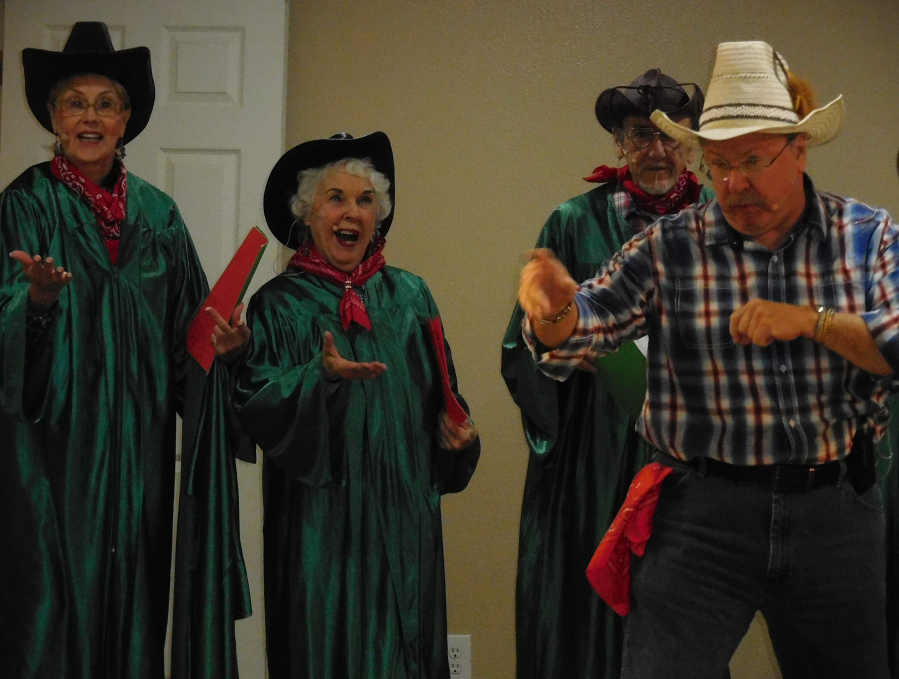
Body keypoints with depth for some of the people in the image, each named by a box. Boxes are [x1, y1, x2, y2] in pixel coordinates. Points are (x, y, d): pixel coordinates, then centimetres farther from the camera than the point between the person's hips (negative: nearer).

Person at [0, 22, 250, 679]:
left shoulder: (157, 212, 11)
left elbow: (185, 329, 13)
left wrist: (218, 341, -7)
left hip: (138, 441, 3)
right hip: (54, 441, -3)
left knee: (134, 591, 5)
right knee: (55, 597, -3)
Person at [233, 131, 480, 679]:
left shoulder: (410, 296, 10)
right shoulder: (279, 305, 2)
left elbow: (440, 394, 15)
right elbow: (256, 405, -10)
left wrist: (456, 429, -4)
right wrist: (321, 376, -25)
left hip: (404, 511, 3)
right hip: (319, 516, -2)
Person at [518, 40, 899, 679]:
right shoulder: (670, 248, -1)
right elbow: (577, 334, -9)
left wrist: (812, 322, -20)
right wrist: (557, 308, -31)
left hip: (837, 507, 2)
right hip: (704, 513, -1)